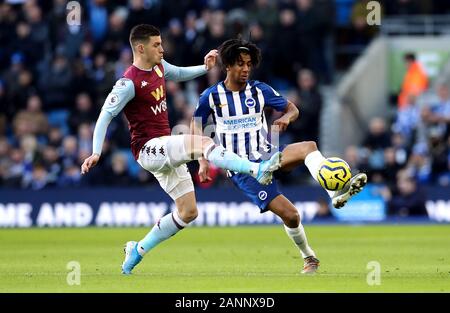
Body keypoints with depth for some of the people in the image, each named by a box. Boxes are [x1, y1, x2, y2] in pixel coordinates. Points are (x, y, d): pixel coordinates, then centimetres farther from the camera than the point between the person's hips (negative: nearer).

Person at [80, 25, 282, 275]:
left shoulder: (159, 67, 9)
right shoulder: (129, 83, -16)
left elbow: (180, 74, 30)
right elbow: (105, 115, -17)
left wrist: (205, 67, 14)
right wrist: (96, 153, -24)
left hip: (166, 151, 9)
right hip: (148, 149, -9)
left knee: (188, 211, 8)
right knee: (202, 143, -30)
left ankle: (138, 250, 20)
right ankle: (257, 170, -39)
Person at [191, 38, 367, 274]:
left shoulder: (259, 90, 2)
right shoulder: (212, 96, -3)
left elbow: (292, 109, 10)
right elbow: (196, 127, 8)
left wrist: (286, 118, -15)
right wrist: (203, 161, -4)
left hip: (266, 155, 3)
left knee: (308, 147, -29)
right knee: (289, 214, -19)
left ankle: (336, 193, -43)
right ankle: (309, 258, 3)